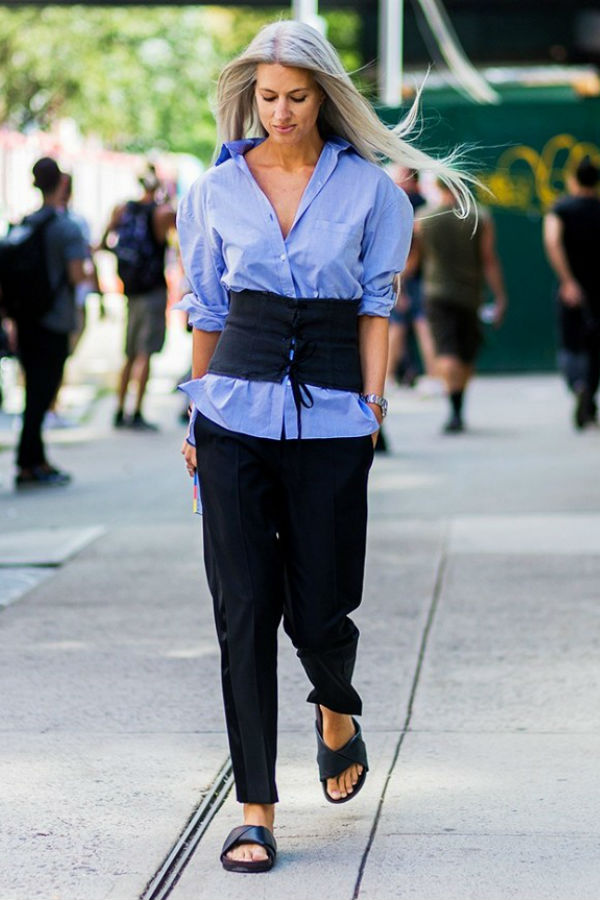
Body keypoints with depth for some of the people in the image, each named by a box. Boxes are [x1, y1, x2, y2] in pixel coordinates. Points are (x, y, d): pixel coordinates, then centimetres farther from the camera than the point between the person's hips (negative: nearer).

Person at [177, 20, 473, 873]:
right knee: (244, 609, -4)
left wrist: (372, 408, -5)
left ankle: (337, 712, 39)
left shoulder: (366, 188, 2)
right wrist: (198, 418, 11)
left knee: (318, 606, 2)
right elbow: (207, 310, 12)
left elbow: (375, 307, 3)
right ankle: (256, 810, 1)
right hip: (236, 416, 1)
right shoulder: (219, 190, 6)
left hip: (330, 418, -1)